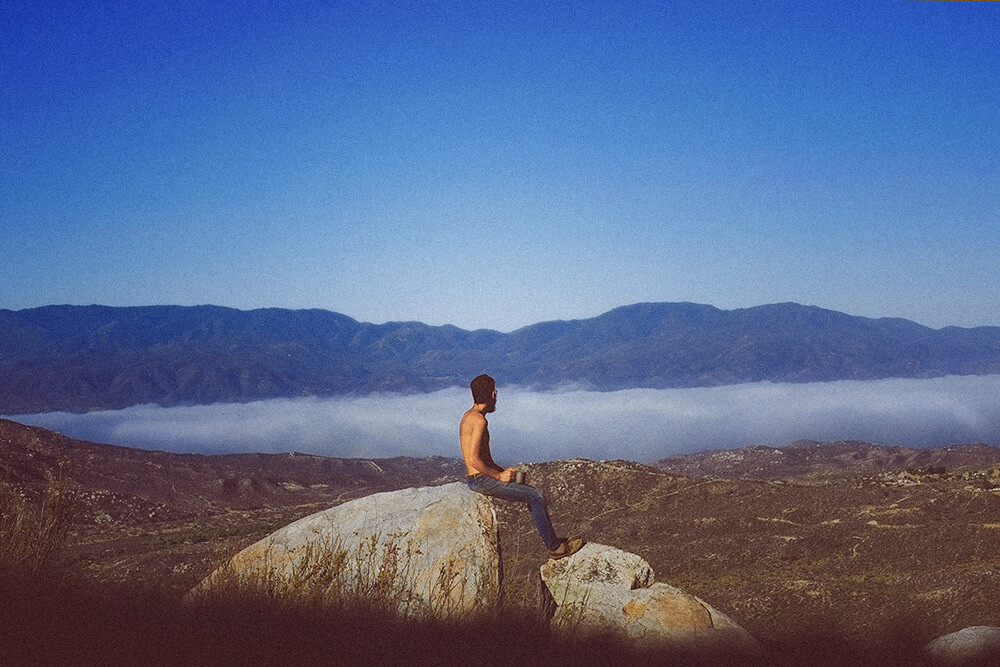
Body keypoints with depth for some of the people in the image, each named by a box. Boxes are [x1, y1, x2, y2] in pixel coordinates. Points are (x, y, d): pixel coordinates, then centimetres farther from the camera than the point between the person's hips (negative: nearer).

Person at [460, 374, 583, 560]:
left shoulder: (468, 416, 14)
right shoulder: (479, 420, -18)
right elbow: (473, 460, -25)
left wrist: (503, 471, 12)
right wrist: (499, 476, -14)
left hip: (477, 479, 10)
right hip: (481, 480, -10)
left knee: (533, 493, 16)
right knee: (536, 497, -9)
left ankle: (553, 540, 19)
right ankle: (554, 548, -3)